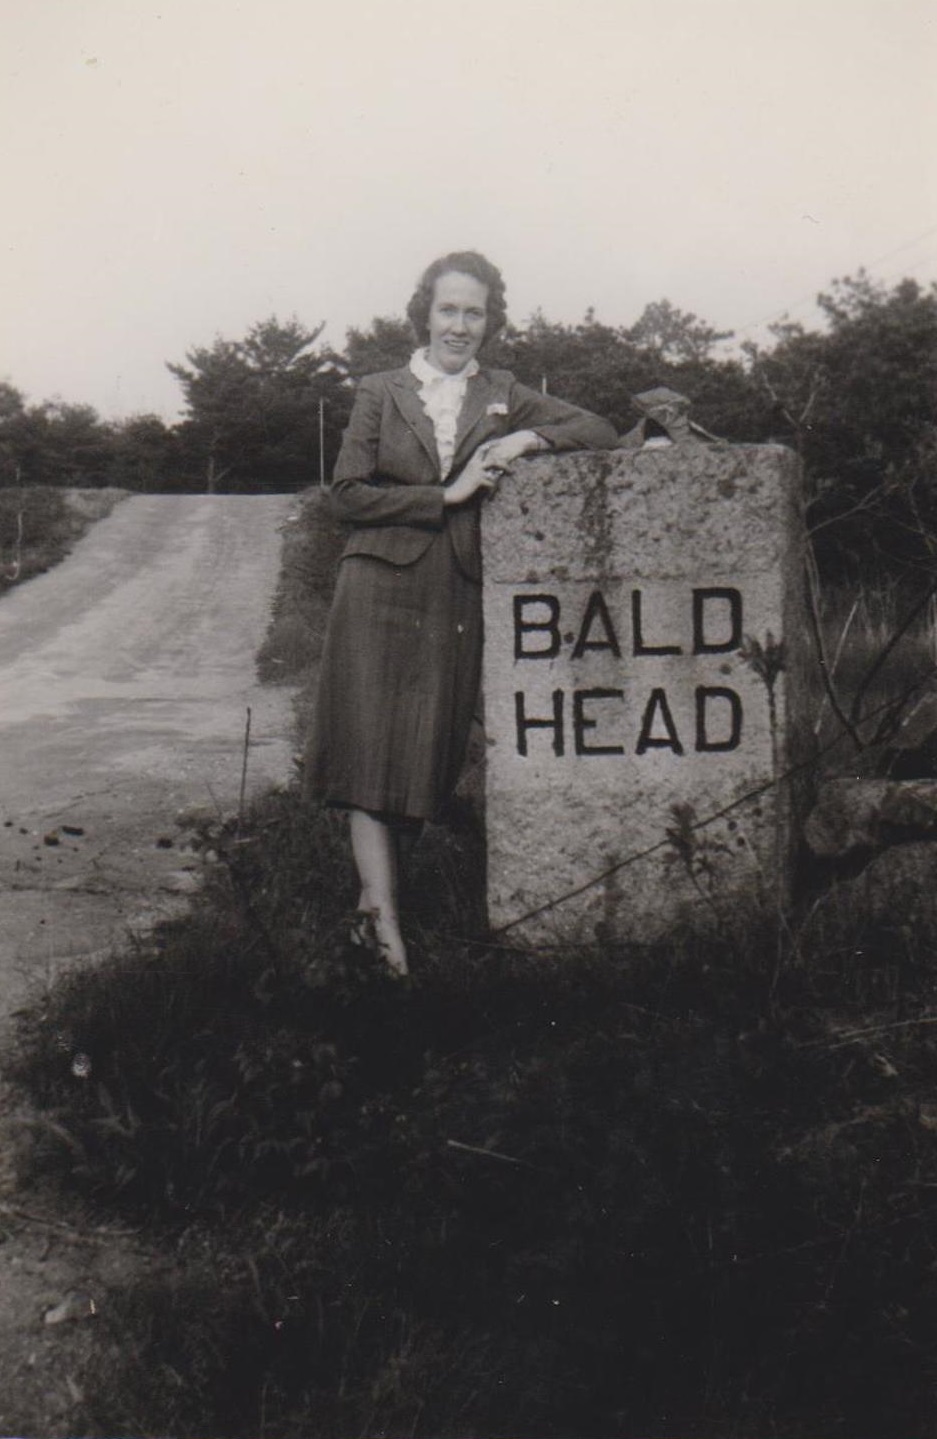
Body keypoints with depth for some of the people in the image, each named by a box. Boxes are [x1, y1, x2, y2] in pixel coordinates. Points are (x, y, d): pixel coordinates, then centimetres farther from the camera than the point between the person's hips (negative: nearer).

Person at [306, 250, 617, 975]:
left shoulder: (503, 396, 14)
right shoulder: (381, 393, 9)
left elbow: (601, 434, 9)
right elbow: (348, 493, 0)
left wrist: (526, 440, -8)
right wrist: (448, 494, -7)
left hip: (458, 596, 2)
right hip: (382, 589, -2)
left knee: (432, 754, 1)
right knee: (374, 750, -8)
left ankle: (373, 902, 15)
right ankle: (384, 920, -6)